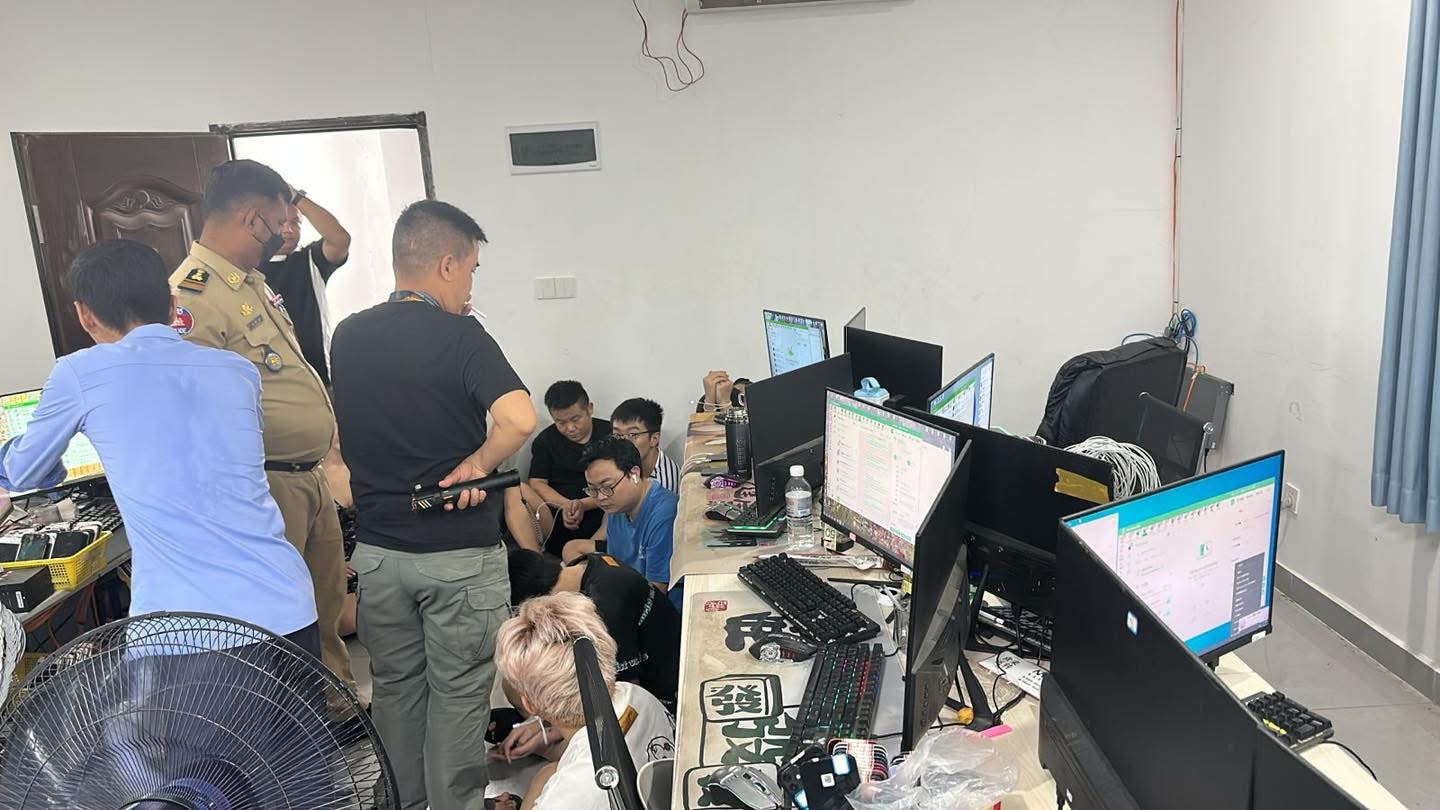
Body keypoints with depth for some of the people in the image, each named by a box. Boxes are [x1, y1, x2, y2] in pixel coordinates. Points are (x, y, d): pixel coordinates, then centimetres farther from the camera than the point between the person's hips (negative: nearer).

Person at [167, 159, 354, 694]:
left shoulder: (253, 283, 13)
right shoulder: (194, 294, -18)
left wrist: (324, 439, 22)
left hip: (311, 475, 10)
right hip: (266, 484, -10)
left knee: (327, 602, 22)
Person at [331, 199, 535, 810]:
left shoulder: (346, 336, 2)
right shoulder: (459, 335, -16)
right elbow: (518, 419, -31)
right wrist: (477, 464, -16)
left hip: (377, 548, 6)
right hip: (459, 552, -5)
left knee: (396, 686, 20)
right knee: (458, 693, 10)